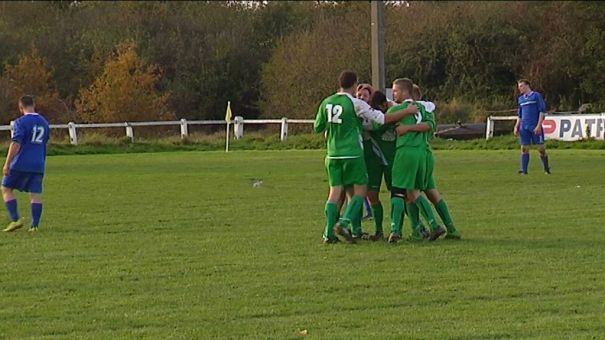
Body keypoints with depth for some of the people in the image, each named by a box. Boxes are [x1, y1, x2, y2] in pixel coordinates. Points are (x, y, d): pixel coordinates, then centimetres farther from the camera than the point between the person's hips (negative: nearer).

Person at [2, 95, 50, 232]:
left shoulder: (21, 122, -8)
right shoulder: (44, 122, 14)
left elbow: (16, 144, -17)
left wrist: (7, 164, -16)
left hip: (21, 164, -5)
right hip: (39, 164, 5)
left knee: (6, 189, 7)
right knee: (36, 194, 4)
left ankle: (15, 219, -3)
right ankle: (35, 225, -2)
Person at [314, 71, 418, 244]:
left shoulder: (326, 103, 5)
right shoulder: (356, 104, -9)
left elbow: (317, 127, 13)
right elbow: (383, 119, -7)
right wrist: (407, 111, 2)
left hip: (333, 154, 5)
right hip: (353, 154, -5)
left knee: (335, 191, 7)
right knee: (360, 190, 5)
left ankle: (329, 233, -1)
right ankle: (344, 223, -11)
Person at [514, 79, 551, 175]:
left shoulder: (536, 96, -1)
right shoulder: (521, 99, 17)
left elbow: (542, 111, -6)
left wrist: (539, 125, -14)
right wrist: (516, 127, 13)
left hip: (535, 127, -5)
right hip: (524, 127, 5)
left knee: (541, 148, -2)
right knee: (524, 148, 0)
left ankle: (546, 169, 11)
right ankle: (524, 170, -1)